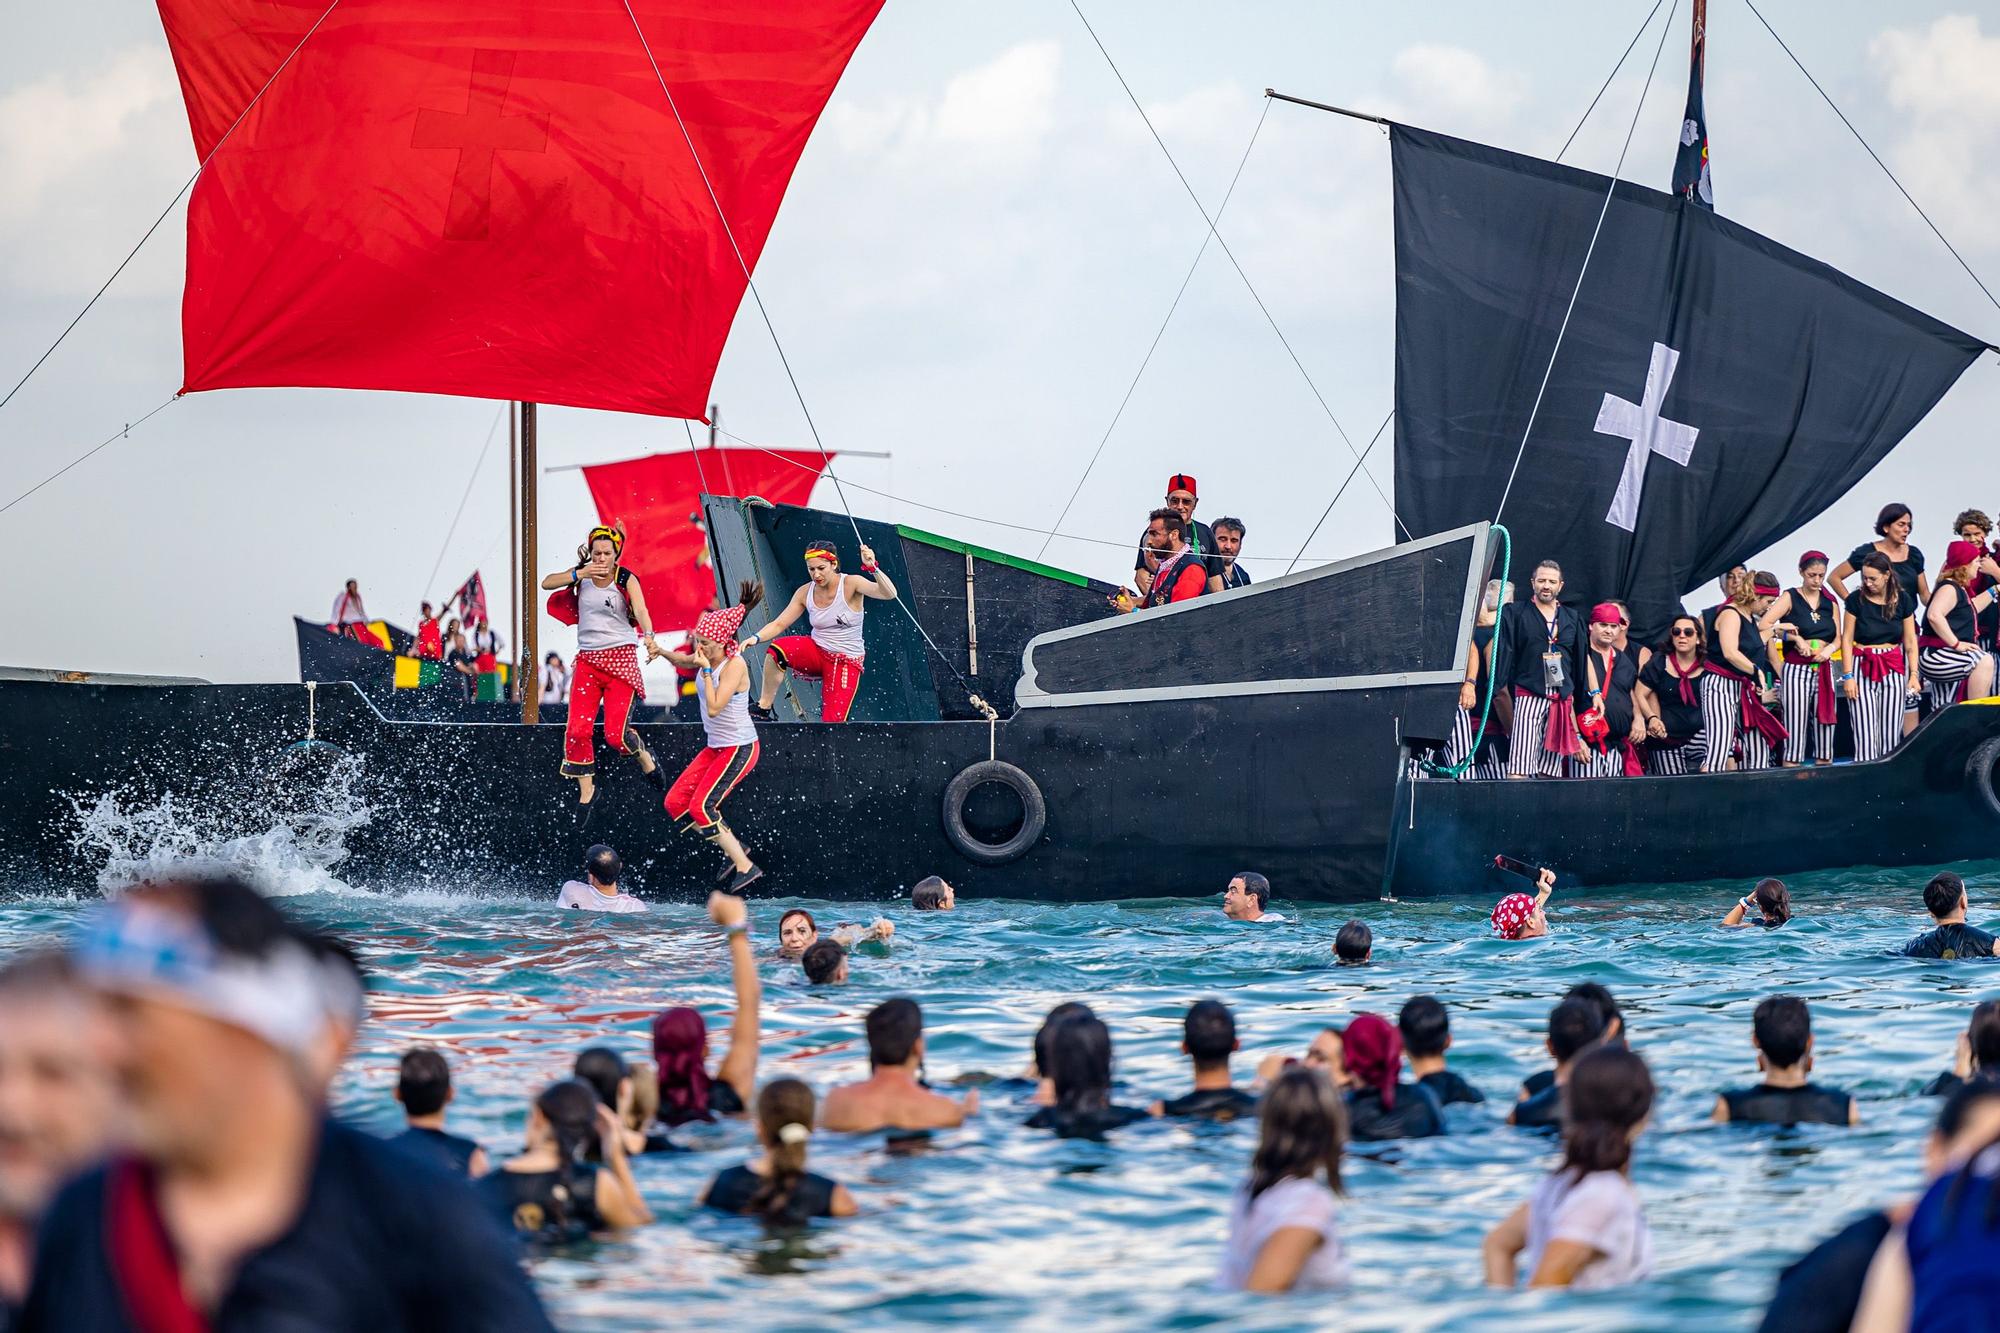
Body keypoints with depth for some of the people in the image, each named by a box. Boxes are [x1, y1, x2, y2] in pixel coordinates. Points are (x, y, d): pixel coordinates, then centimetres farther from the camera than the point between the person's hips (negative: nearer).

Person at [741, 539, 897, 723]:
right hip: (816, 653, 3)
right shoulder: (805, 593, -2)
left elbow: (889, 594, -28)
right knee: (778, 649, -28)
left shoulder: (851, 584, -15)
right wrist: (756, 638, -20)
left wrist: (873, 568, -46)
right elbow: (779, 624, 0)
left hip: (847, 661, -3)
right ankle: (763, 709, -19)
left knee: (833, 723, -17)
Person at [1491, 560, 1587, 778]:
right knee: (1519, 769, -16)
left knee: (1550, 772, 2)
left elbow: (1580, 660, 21)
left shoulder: (1572, 619, 18)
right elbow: (1503, 653, 0)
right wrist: (1503, 689, -10)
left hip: (1562, 700, 4)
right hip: (1529, 696, -4)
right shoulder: (1514, 613, 7)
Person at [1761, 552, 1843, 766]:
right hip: (1796, 670, -5)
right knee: (1795, 730, -6)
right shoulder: (1790, 598, -1)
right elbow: (1763, 625, -12)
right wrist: (1795, 637, -15)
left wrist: (1829, 649, -6)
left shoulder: (1830, 602, 13)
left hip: (1824, 669, 5)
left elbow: (1838, 638, 16)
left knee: (1825, 728, 4)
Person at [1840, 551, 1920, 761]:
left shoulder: (1901, 601, 3)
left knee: (1890, 730, -1)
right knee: (1865, 730, -9)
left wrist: (1913, 674, -2)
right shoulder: (1857, 600, -1)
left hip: (1893, 667, 2)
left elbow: (1910, 642, 7)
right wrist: (1848, 675, -7)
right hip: (1862, 665, -2)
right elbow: (1846, 639, 0)